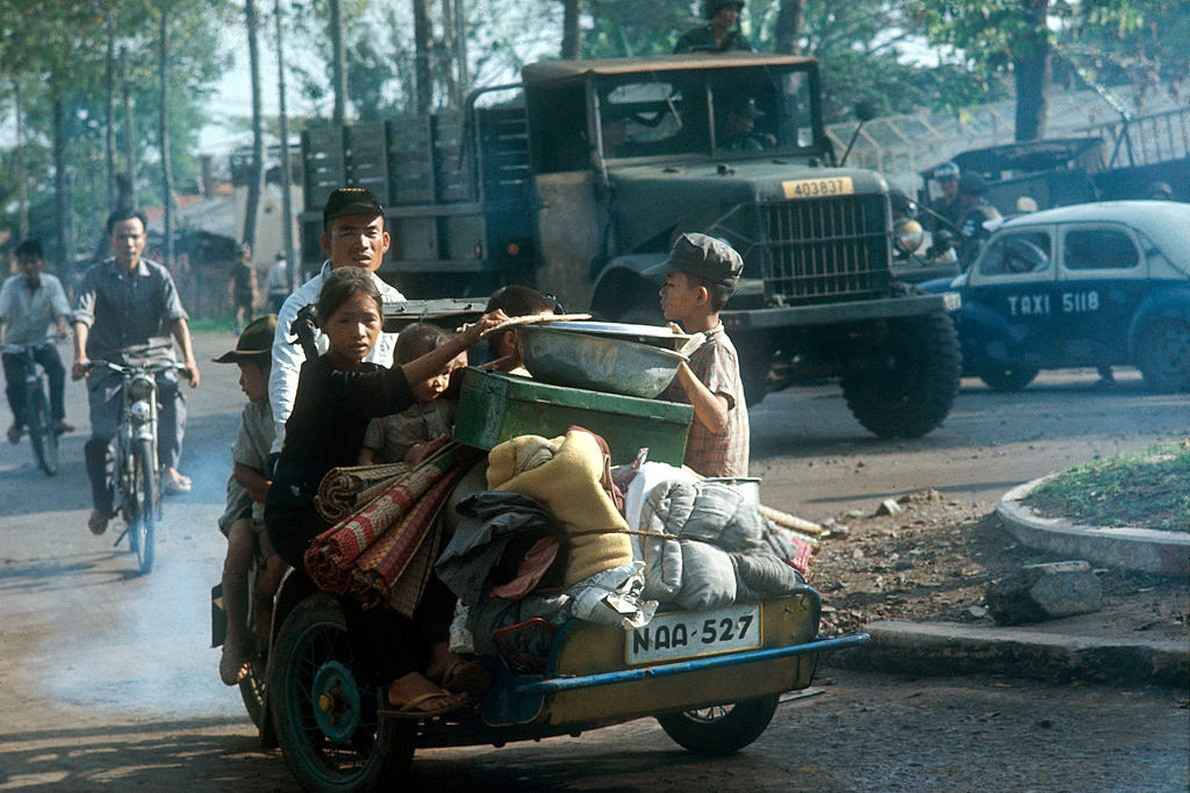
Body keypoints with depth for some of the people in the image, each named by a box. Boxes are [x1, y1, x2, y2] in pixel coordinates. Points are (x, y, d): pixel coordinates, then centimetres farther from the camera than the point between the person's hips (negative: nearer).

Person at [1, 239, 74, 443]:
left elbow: (61, 309, -16)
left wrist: (61, 326, -37)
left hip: (41, 342, 1)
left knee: (57, 371, -25)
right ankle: (18, 421, 11)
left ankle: (57, 418, -15)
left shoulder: (51, 283, -9)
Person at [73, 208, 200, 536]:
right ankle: (102, 504, 8)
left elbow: (177, 317, -9)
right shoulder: (95, 277, 1)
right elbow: (83, 317, -12)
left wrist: (189, 359, -25)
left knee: (173, 394, -33)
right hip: (108, 362, 0)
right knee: (99, 439, -10)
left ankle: (169, 468, -23)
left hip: (153, 358, 0)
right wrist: (80, 356, -31)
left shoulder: (158, 275, 2)